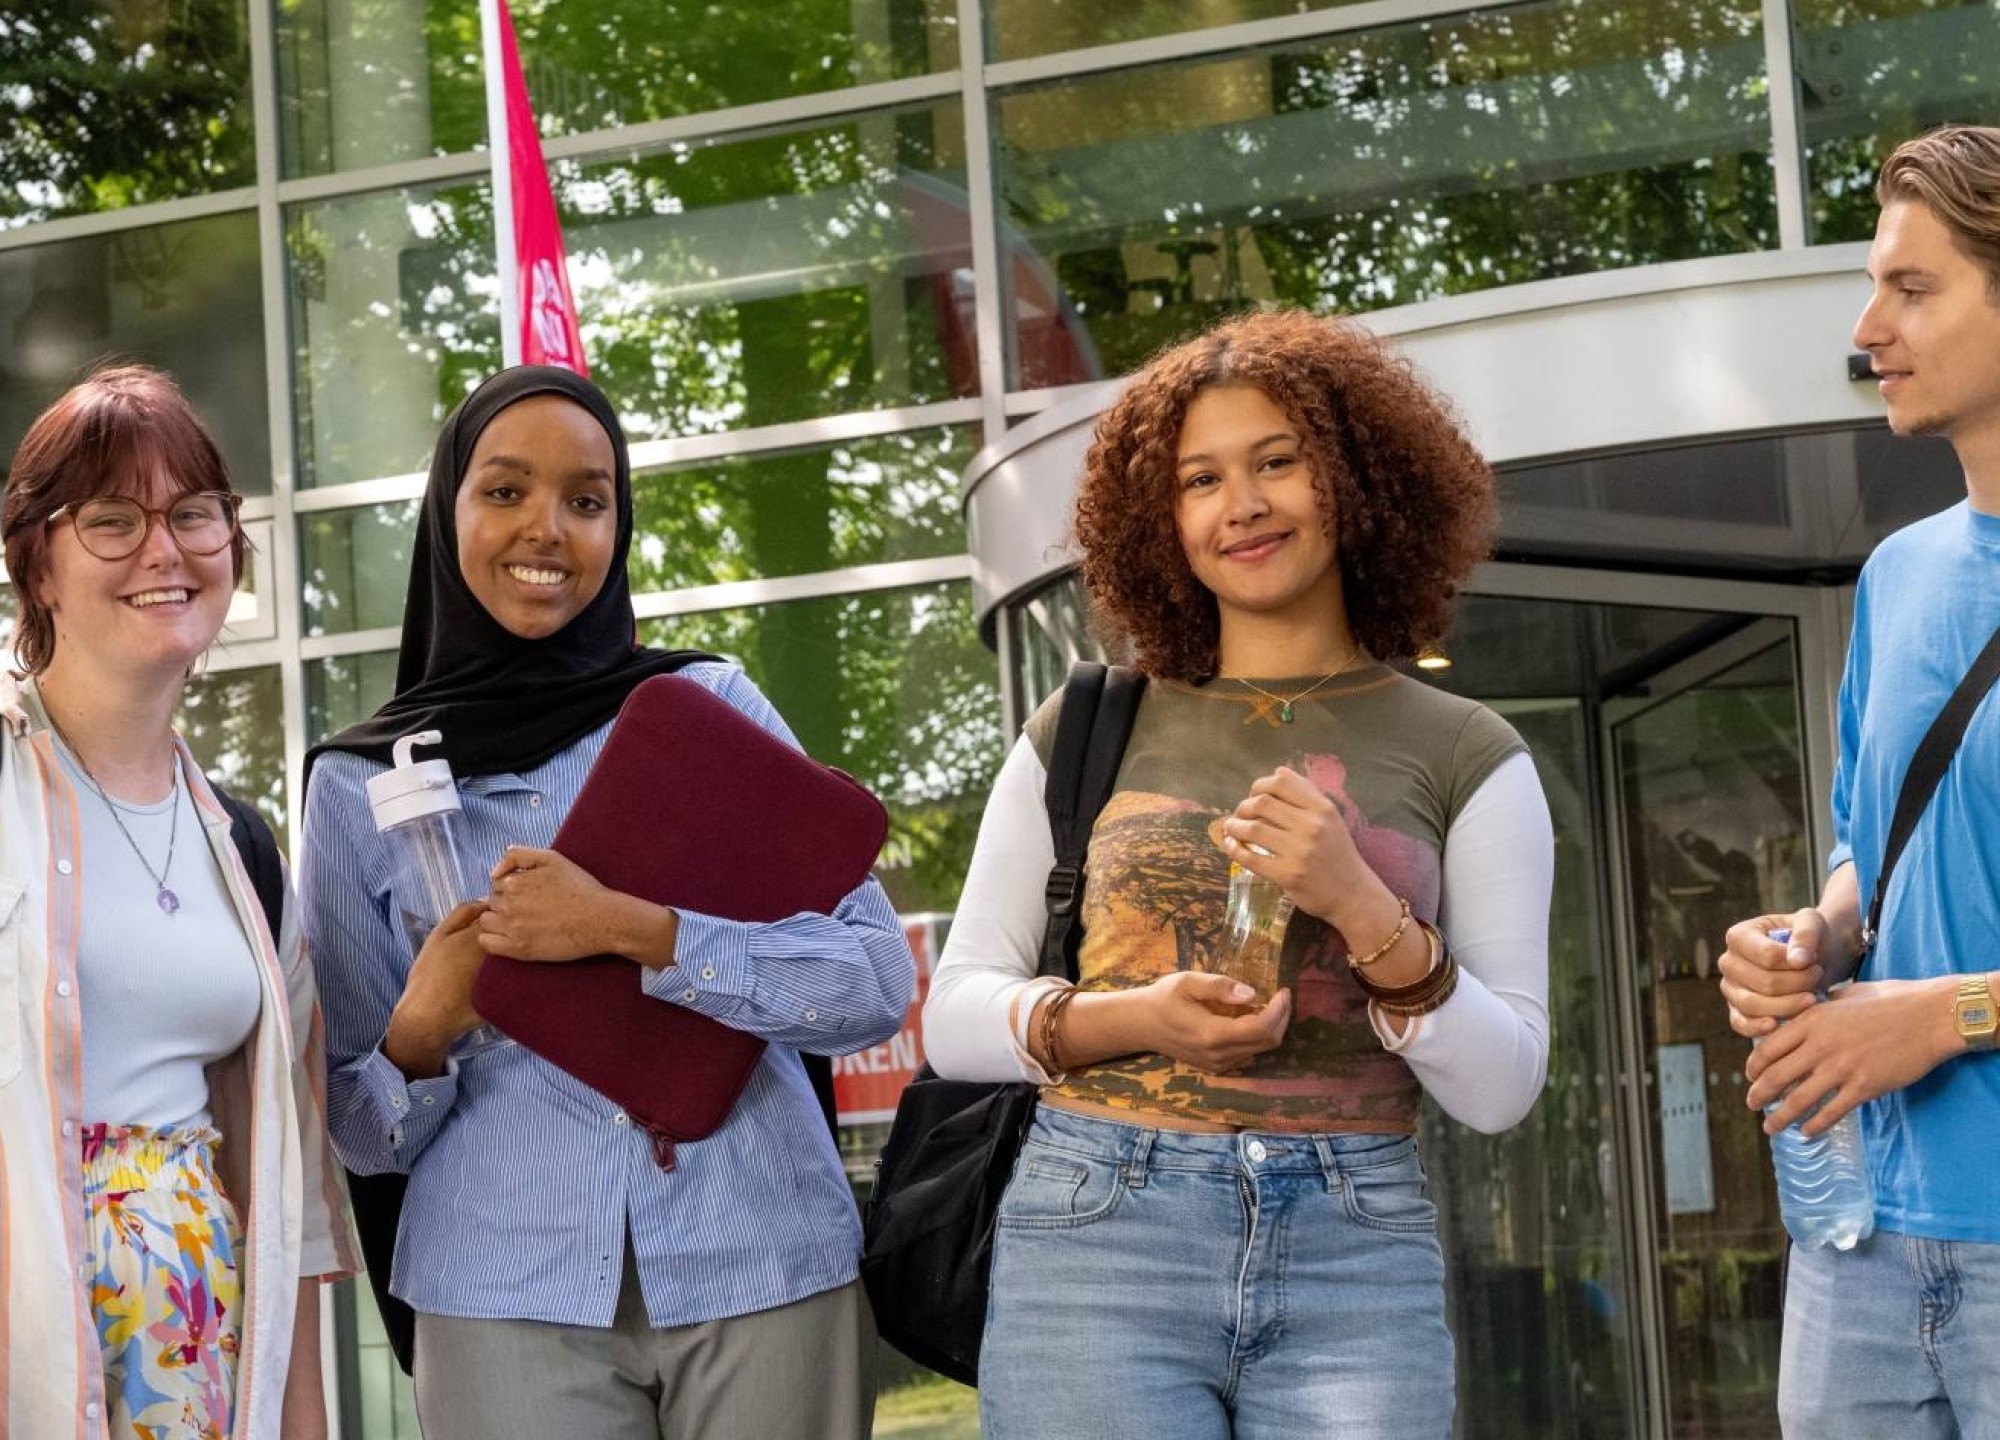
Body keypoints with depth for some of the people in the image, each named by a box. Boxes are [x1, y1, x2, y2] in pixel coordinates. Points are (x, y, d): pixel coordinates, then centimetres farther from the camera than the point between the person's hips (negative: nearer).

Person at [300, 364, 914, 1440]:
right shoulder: (360, 782, 3)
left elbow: (881, 982, -7)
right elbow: (356, 1129, 7)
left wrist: (630, 929, -18)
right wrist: (419, 1038, -14)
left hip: (763, 1272, 0)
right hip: (507, 1301, 0)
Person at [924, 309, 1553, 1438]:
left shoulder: (1466, 754, 6)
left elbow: (1502, 1088, 1)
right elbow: (956, 1015, 9)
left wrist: (1363, 906, -13)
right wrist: (1130, 1017, -9)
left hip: (1359, 1260, 0)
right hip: (1097, 1237, 0)